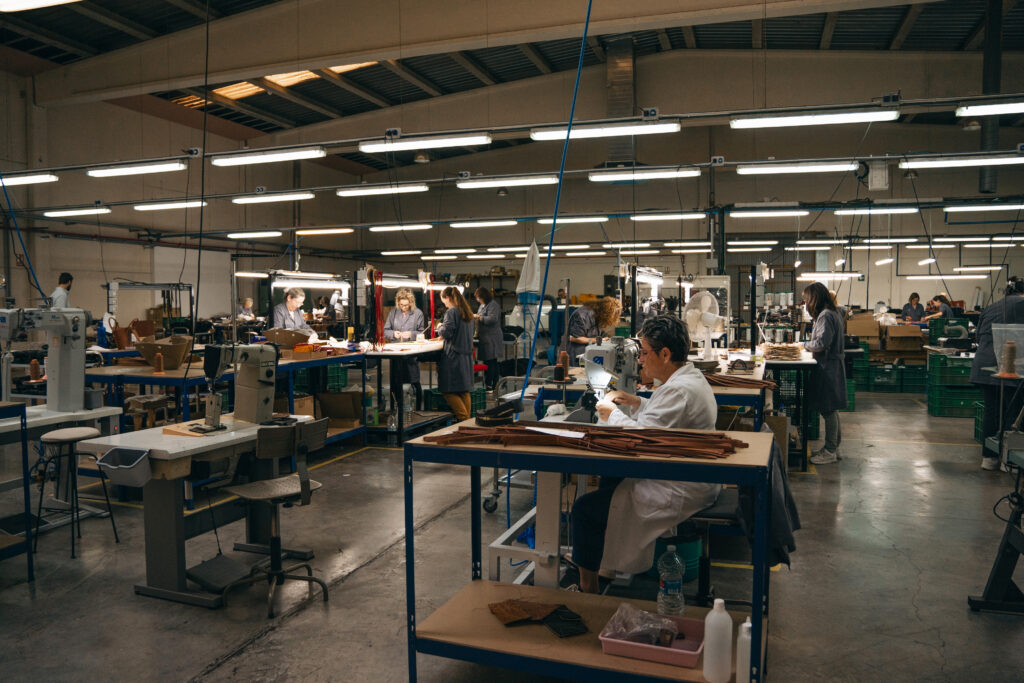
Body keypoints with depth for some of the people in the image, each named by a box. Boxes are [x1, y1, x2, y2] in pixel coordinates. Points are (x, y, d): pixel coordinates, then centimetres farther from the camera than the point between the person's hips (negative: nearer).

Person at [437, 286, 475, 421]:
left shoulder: (451, 312, -12)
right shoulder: (467, 311, 13)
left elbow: (446, 333, -17)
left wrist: (440, 328, 4)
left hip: (453, 356, -8)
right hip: (467, 355, 8)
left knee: (448, 390, -1)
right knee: (464, 391, 12)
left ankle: (463, 418, -6)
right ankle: (467, 419, 14)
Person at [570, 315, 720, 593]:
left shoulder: (680, 390, -25)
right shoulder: (691, 376, 9)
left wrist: (614, 415, -11)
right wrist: (636, 403, 11)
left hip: (679, 493, -12)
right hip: (691, 478, 12)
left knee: (585, 508, -10)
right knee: (611, 478, 25)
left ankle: (587, 588, 5)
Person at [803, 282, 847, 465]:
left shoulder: (826, 316, -18)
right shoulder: (832, 313, 15)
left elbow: (822, 342, -24)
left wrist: (805, 345, -9)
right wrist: (809, 344, 9)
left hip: (829, 367, -10)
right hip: (830, 365, 10)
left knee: (828, 409, -4)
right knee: (830, 409, 16)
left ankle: (830, 451, 3)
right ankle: (833, 447, 25)